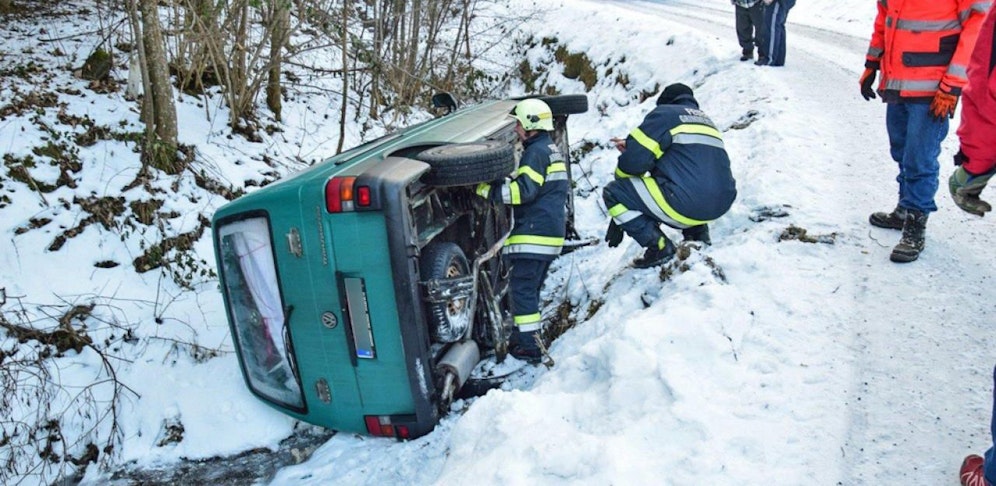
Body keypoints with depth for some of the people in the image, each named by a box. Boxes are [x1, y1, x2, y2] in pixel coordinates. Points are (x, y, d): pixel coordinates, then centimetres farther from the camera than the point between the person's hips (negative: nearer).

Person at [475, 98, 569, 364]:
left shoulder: (536, 151, -12)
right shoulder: (551, 149, 19)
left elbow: (524, 190, -22)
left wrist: (488, 189, -18)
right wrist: (507, 182, 16)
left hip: (534, 234, -10)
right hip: (549, 232, 10)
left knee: (522, 287, -7)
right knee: (530, 287, 17)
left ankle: (529, 347, -5)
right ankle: (529, 336, 25)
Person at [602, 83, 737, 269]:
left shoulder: (664, 113, 2)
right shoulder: (705, 119, 27)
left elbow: (637, 158, -7)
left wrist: (622, 176, 17)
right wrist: (632, 148, 26)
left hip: (687, 203, -9)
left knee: (613, 192, 1)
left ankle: (659, 246, -6)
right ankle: (697, 234, 21)